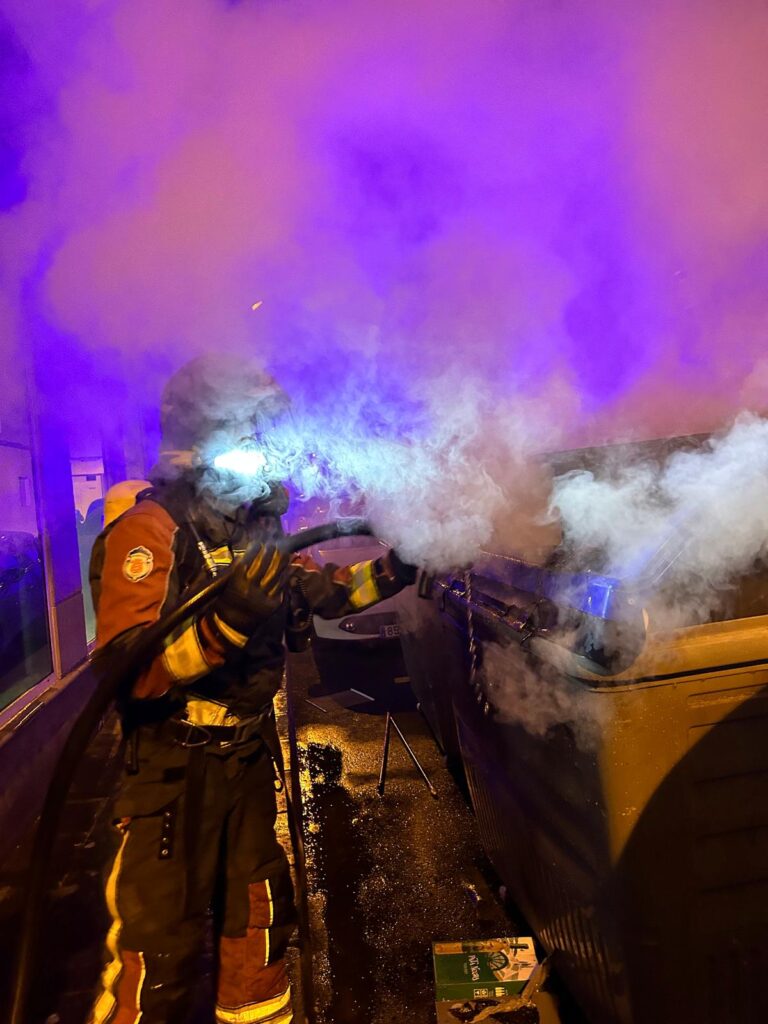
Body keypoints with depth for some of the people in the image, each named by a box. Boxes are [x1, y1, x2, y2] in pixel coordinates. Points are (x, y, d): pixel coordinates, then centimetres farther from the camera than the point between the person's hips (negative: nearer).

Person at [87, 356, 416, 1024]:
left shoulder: (255, 530, 6)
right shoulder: (148, 532, -20)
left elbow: (319, 589, 16)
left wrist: (393, 568, 4)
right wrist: (225, 621, -43)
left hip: (253, 760, 8)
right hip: (175, 769, -7)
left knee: (261, 916, 23)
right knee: (158, 948, 7)